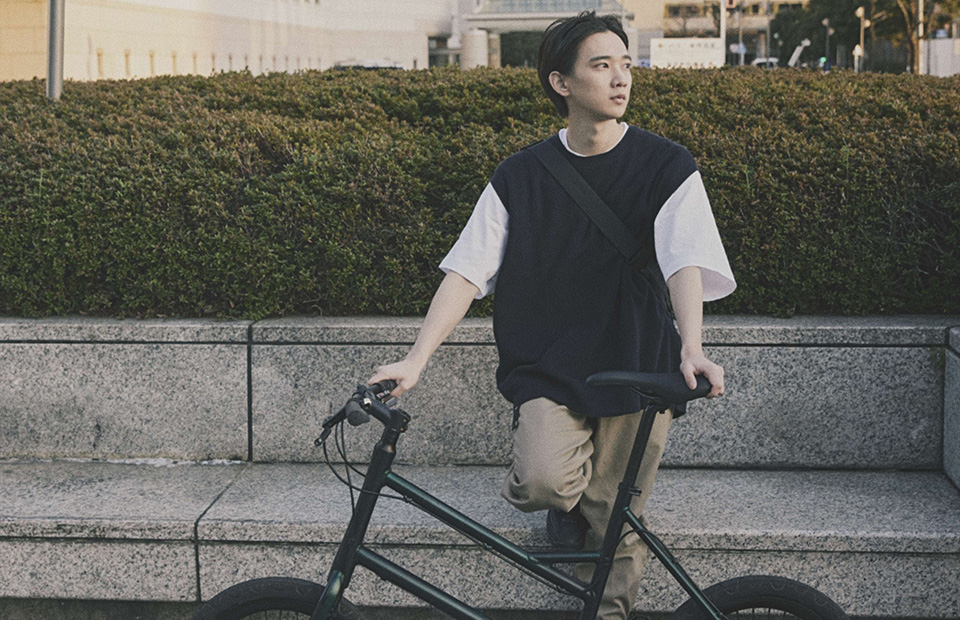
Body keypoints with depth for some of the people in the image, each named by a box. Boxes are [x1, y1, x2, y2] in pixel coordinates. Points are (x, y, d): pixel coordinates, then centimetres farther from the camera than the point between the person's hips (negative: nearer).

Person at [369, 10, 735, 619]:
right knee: (544, 481, -25)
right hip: (548, 369, 1)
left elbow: (685, 262, -14)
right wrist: (417, 358, -13)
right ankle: (567, 497, 11)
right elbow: (467, 271, 0)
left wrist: (691, 347, -33)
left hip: (636, 370, 0)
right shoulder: (520, 177, 5)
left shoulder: (668, 168, 0)